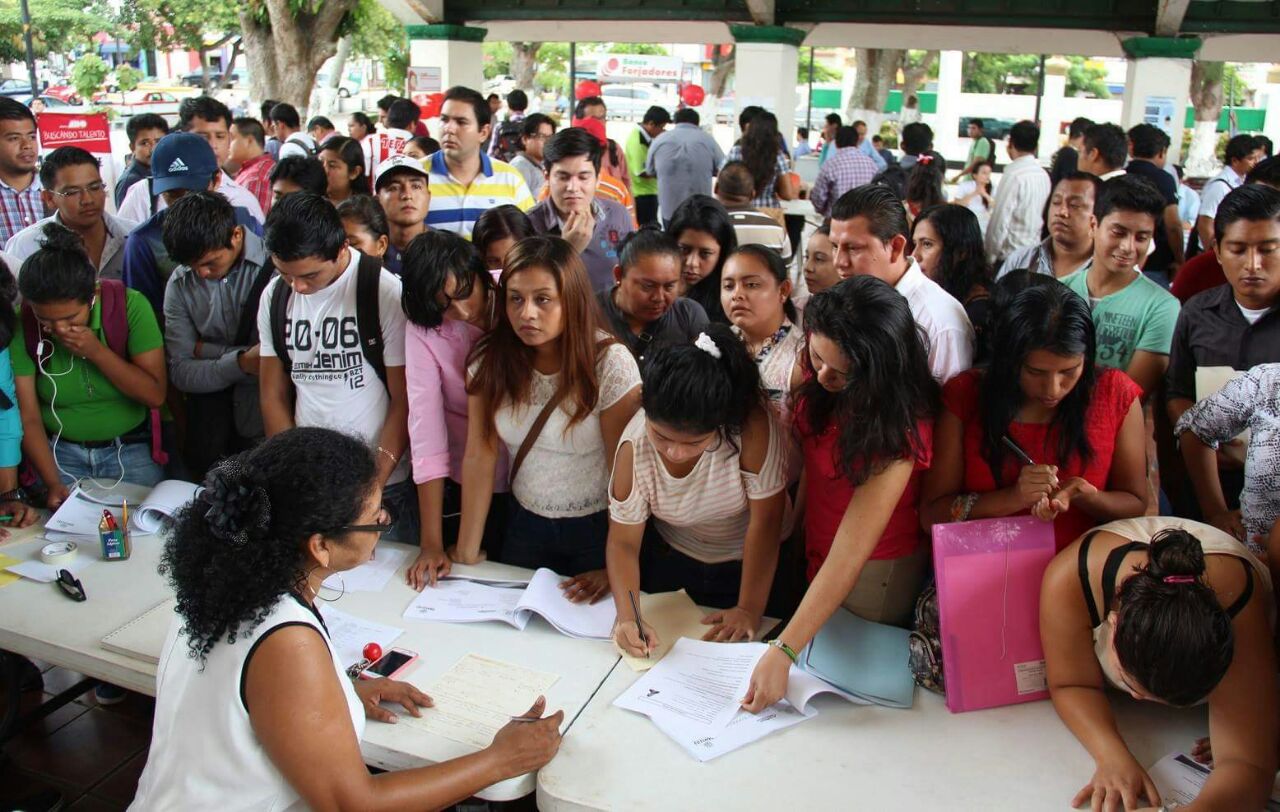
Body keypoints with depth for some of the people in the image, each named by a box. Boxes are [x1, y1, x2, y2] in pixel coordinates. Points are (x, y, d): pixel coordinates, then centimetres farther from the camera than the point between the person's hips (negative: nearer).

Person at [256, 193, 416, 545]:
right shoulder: (274, 296, 3)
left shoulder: (386, 291, -12)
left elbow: (404, 400, -9)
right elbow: (273, 396, 8)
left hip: (384, 484, -4)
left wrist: (374, 486, -13)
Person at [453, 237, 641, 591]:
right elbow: (479, 458, -10)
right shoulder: (489, 360, -10)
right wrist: (466, 553, -11)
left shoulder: (609, 363, -21)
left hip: (597, 530, -3)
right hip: (525, 525, 3)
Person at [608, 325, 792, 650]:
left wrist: (750, 610, -21)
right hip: (670, 560, 2)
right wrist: (627, 617, -34)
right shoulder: (635, 448, -27)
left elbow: (764, 522, -27)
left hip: (750, 563, -2)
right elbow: (623, 542, -19)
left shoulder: (754, 426, -36)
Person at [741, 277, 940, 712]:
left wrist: (781, 653, -38)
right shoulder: (816, 367, -16)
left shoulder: (898, 428, -33)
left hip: (875, 571, -6)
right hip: (815, 549, 6)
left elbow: (850, 557, -35)